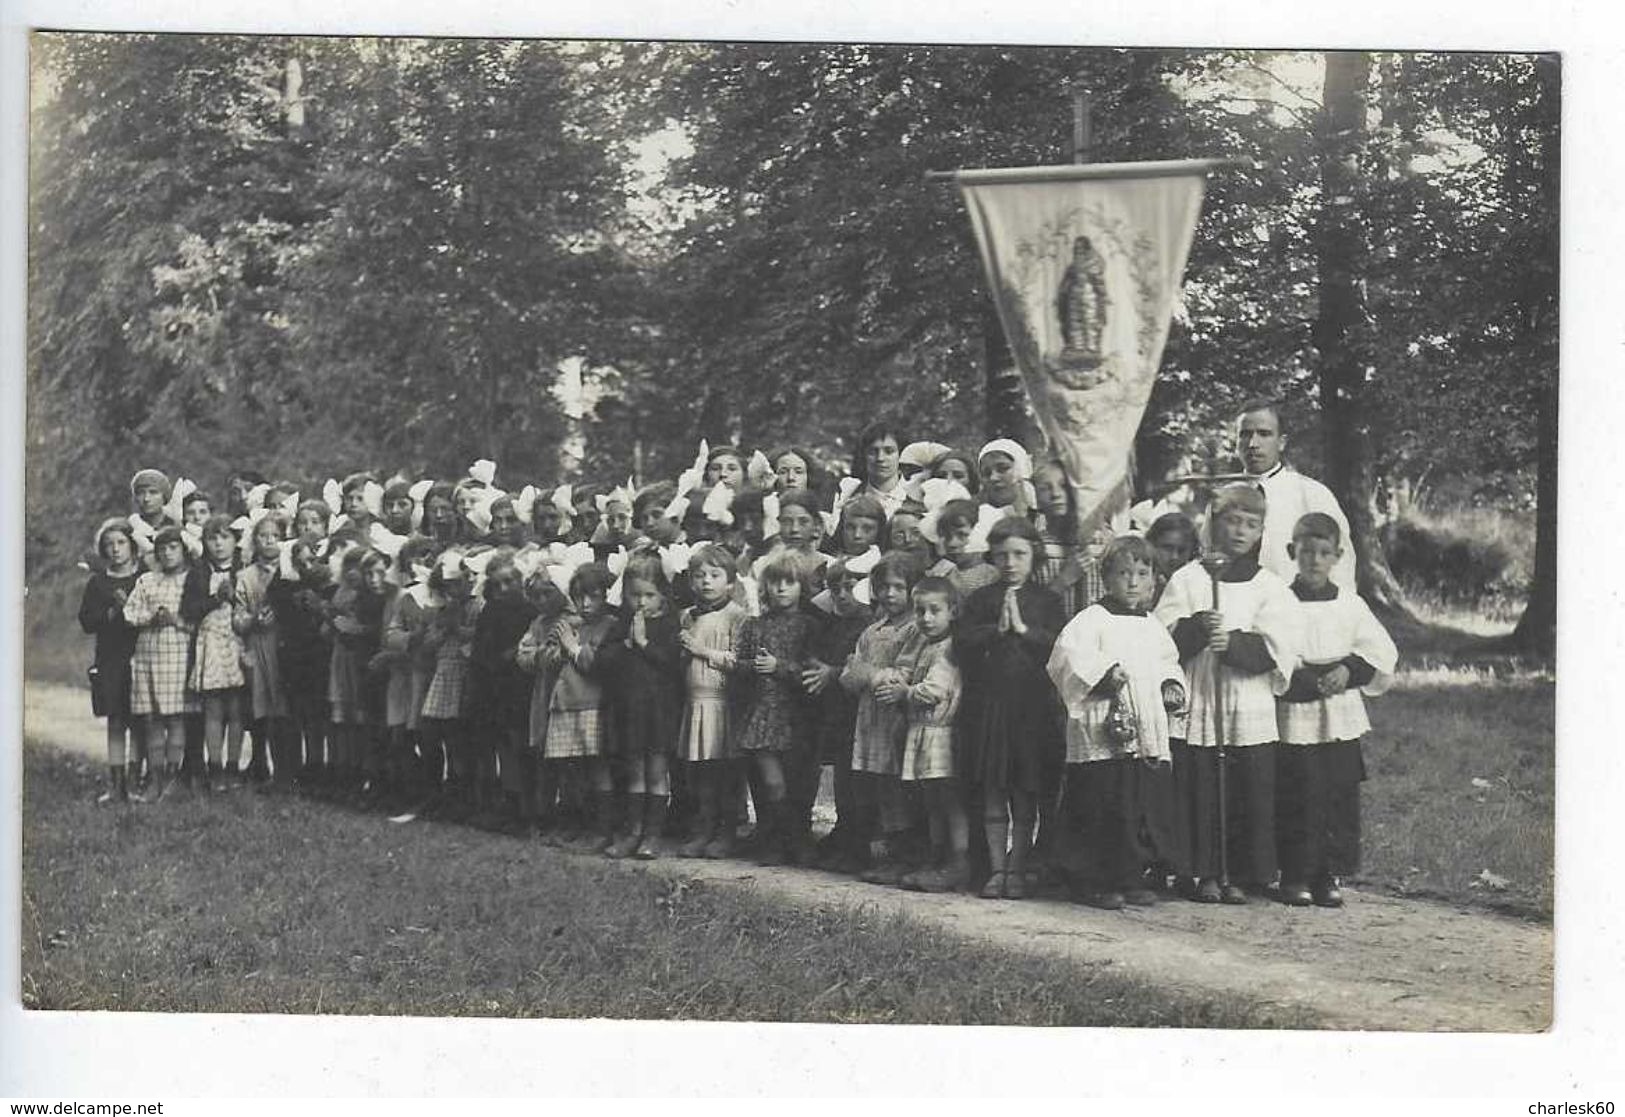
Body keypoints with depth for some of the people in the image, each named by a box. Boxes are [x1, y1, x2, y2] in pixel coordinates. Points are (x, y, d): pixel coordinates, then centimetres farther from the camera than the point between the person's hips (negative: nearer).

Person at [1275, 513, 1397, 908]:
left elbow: (1381, 652, 6)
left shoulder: (1350, 604, 9)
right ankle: (1296, 876, 6)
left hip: (1341, 717, 3)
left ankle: (1331, 874, 11)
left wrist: (1349, 669, -10)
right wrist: (1308, 679, -17)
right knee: (1298, 797, -4)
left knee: (1340, 796, 2)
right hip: (1295, 716, -3)